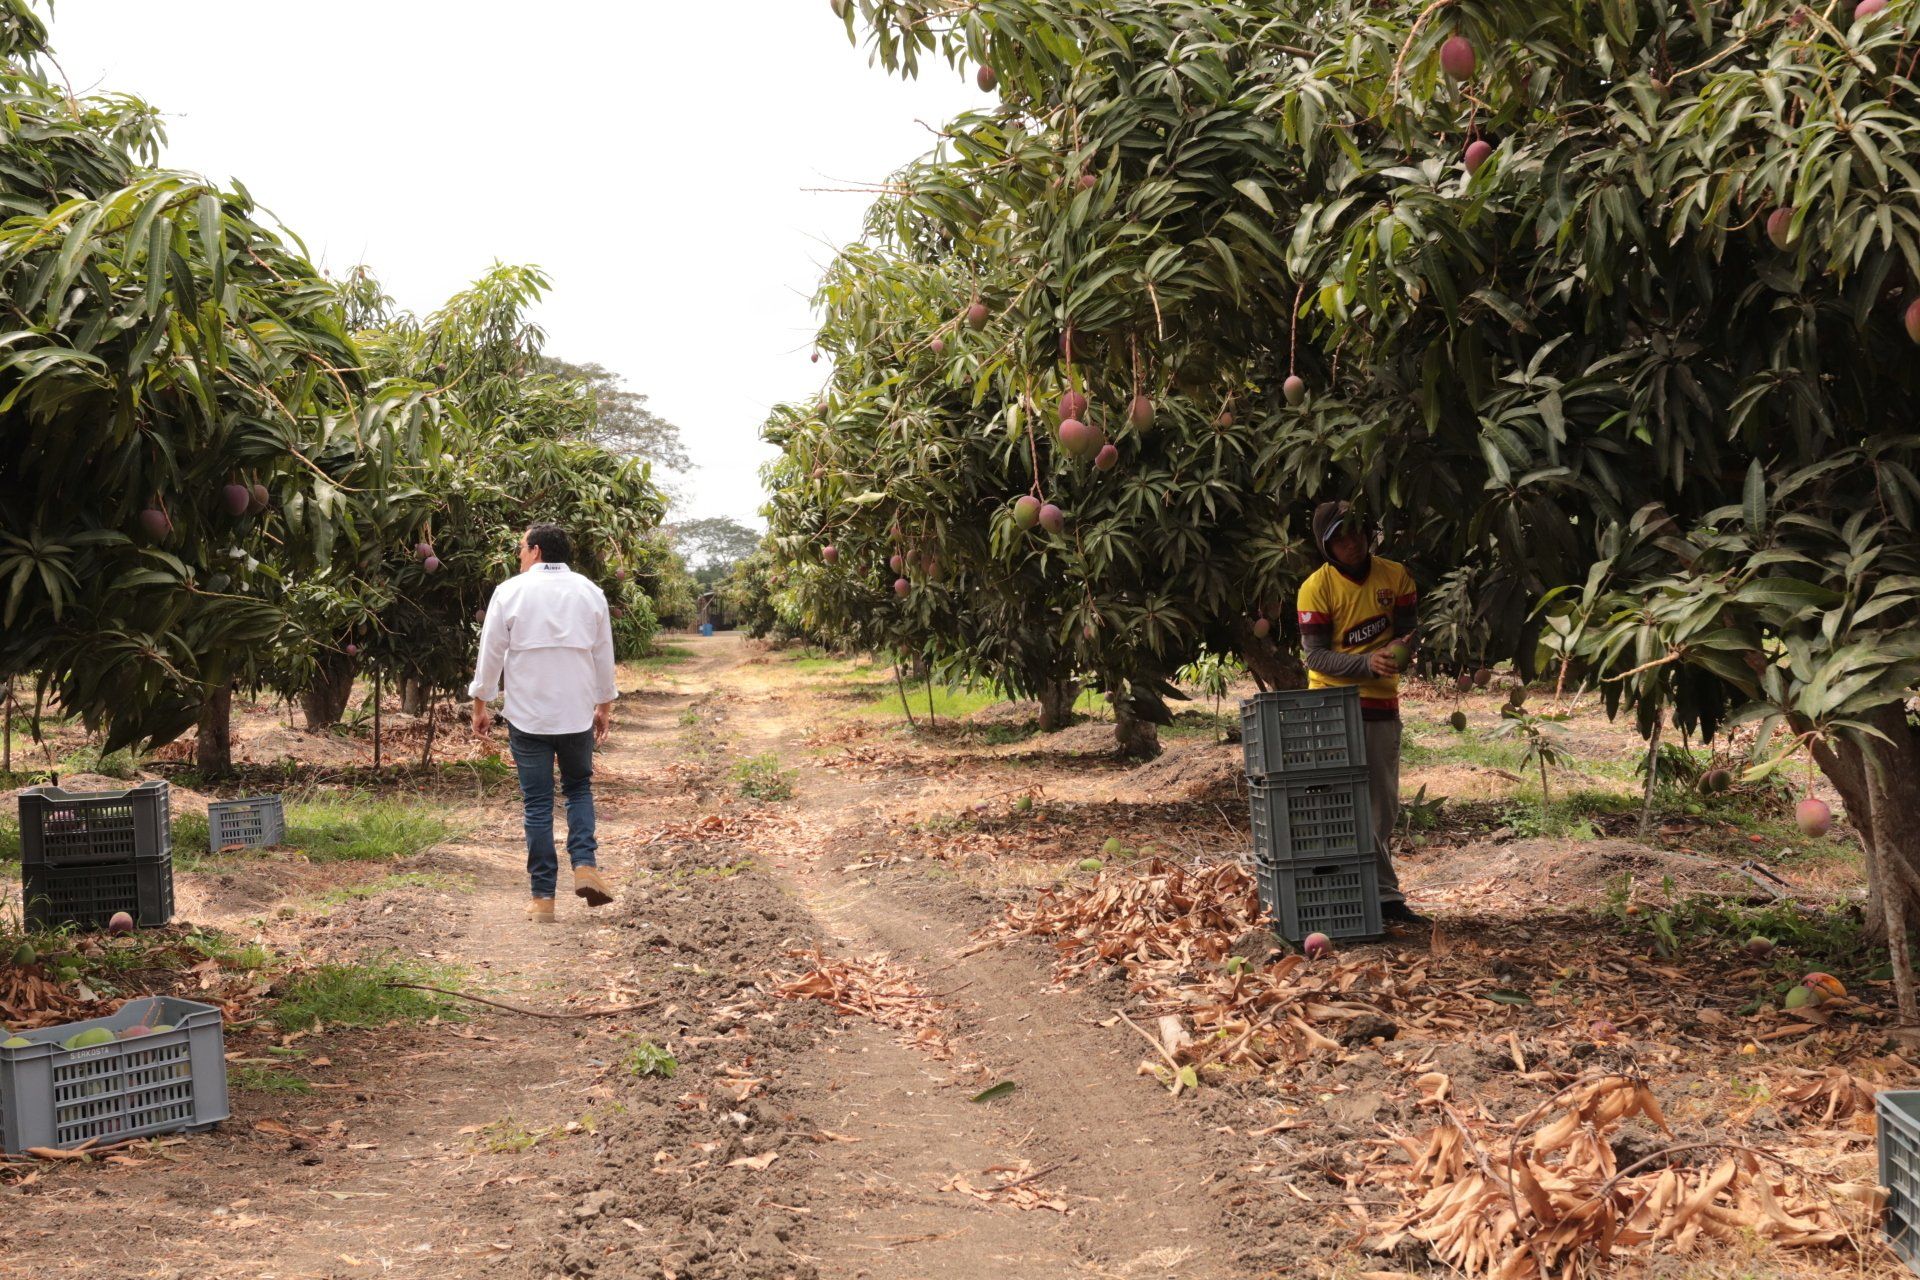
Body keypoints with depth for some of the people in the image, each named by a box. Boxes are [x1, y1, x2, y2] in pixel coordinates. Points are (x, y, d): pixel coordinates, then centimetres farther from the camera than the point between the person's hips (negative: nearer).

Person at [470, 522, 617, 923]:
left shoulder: (510, 591, -4)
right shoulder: (590, 593, 5)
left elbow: (491, 653, -2)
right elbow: (604, 654, 11)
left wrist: (480, 705, 9)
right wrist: (604, 706, 22)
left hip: (527, 715, -2)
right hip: (578, 713, 2)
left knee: (537, 804, 3)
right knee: (579, 788, 19)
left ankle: (543, 898, 4)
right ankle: (585, 865, -3)